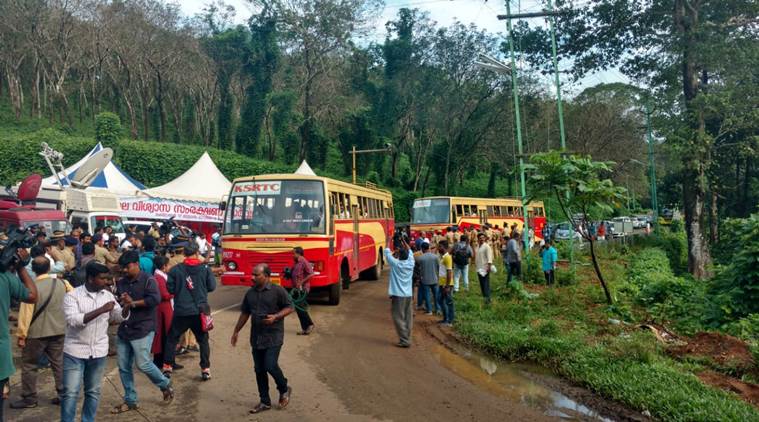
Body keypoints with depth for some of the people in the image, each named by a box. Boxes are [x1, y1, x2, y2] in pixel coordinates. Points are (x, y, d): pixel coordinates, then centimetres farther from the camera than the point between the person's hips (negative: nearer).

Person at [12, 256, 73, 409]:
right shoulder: (62, 283, -3)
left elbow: (26, 313, -14)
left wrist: (21, 335, -7)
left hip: (37, 333, -4)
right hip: (59, 331, 4)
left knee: (29, 365, 11)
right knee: (59, 363, 14)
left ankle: (29, 399, 18)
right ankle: (63, 395, 18)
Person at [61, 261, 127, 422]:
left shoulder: (107, 295, 2)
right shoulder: (72, 296, -12)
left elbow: (119, 317, 4)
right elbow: (73, 320, -25)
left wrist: (127, 307, -18)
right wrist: (101, 310, -30)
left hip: (98, 351, 4)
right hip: (75, 351, -4)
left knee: (93, 392, 13)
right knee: (70, 393, 0)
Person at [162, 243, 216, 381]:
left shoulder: (175, 269, -4)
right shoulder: (205, 268, -4)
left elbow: (170, 289, -1)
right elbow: (212, 287, -2)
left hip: (181, 311, 0)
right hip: (200, 310, 0)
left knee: (172, 339, 16)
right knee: (203, 340, 12)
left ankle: (167, 367, 16)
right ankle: (205, 370, 9)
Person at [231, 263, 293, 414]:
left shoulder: (278, 291, -10)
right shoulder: (250, 293, 7)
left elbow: (289, 307, -7)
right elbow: (245, 313, 15)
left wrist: (275, 317, -21)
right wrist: (236, 331, 15)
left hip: (273, 337, -6)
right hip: (256, 338, 6)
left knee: (270, 366, -11)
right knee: (259, 370, 8)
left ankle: (284, 390, 17)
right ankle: (265, 401, 20)